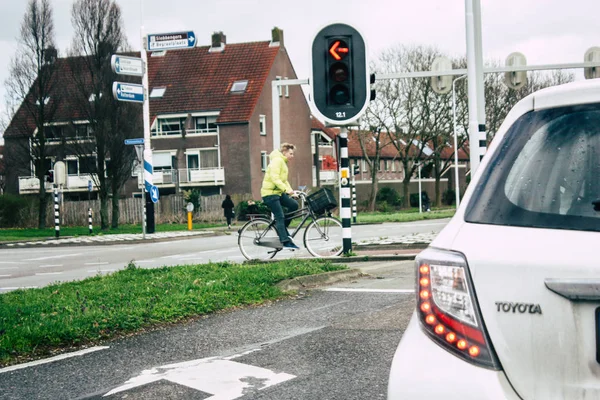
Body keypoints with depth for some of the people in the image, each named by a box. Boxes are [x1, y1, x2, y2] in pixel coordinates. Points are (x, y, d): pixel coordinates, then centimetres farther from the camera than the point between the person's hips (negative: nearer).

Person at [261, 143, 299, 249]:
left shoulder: (283, 162, 20)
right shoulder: (277, 160, -13)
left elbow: (284, 180, 22)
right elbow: (274, 178, -24)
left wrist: (290, 190, 7)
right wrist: (286, 189, -31)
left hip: (278, 192, 10)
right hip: (270, 193, -10)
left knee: (294, 204, -2)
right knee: (280, 217, -12)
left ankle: (281, 229, 6)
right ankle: (286, 242, -14)